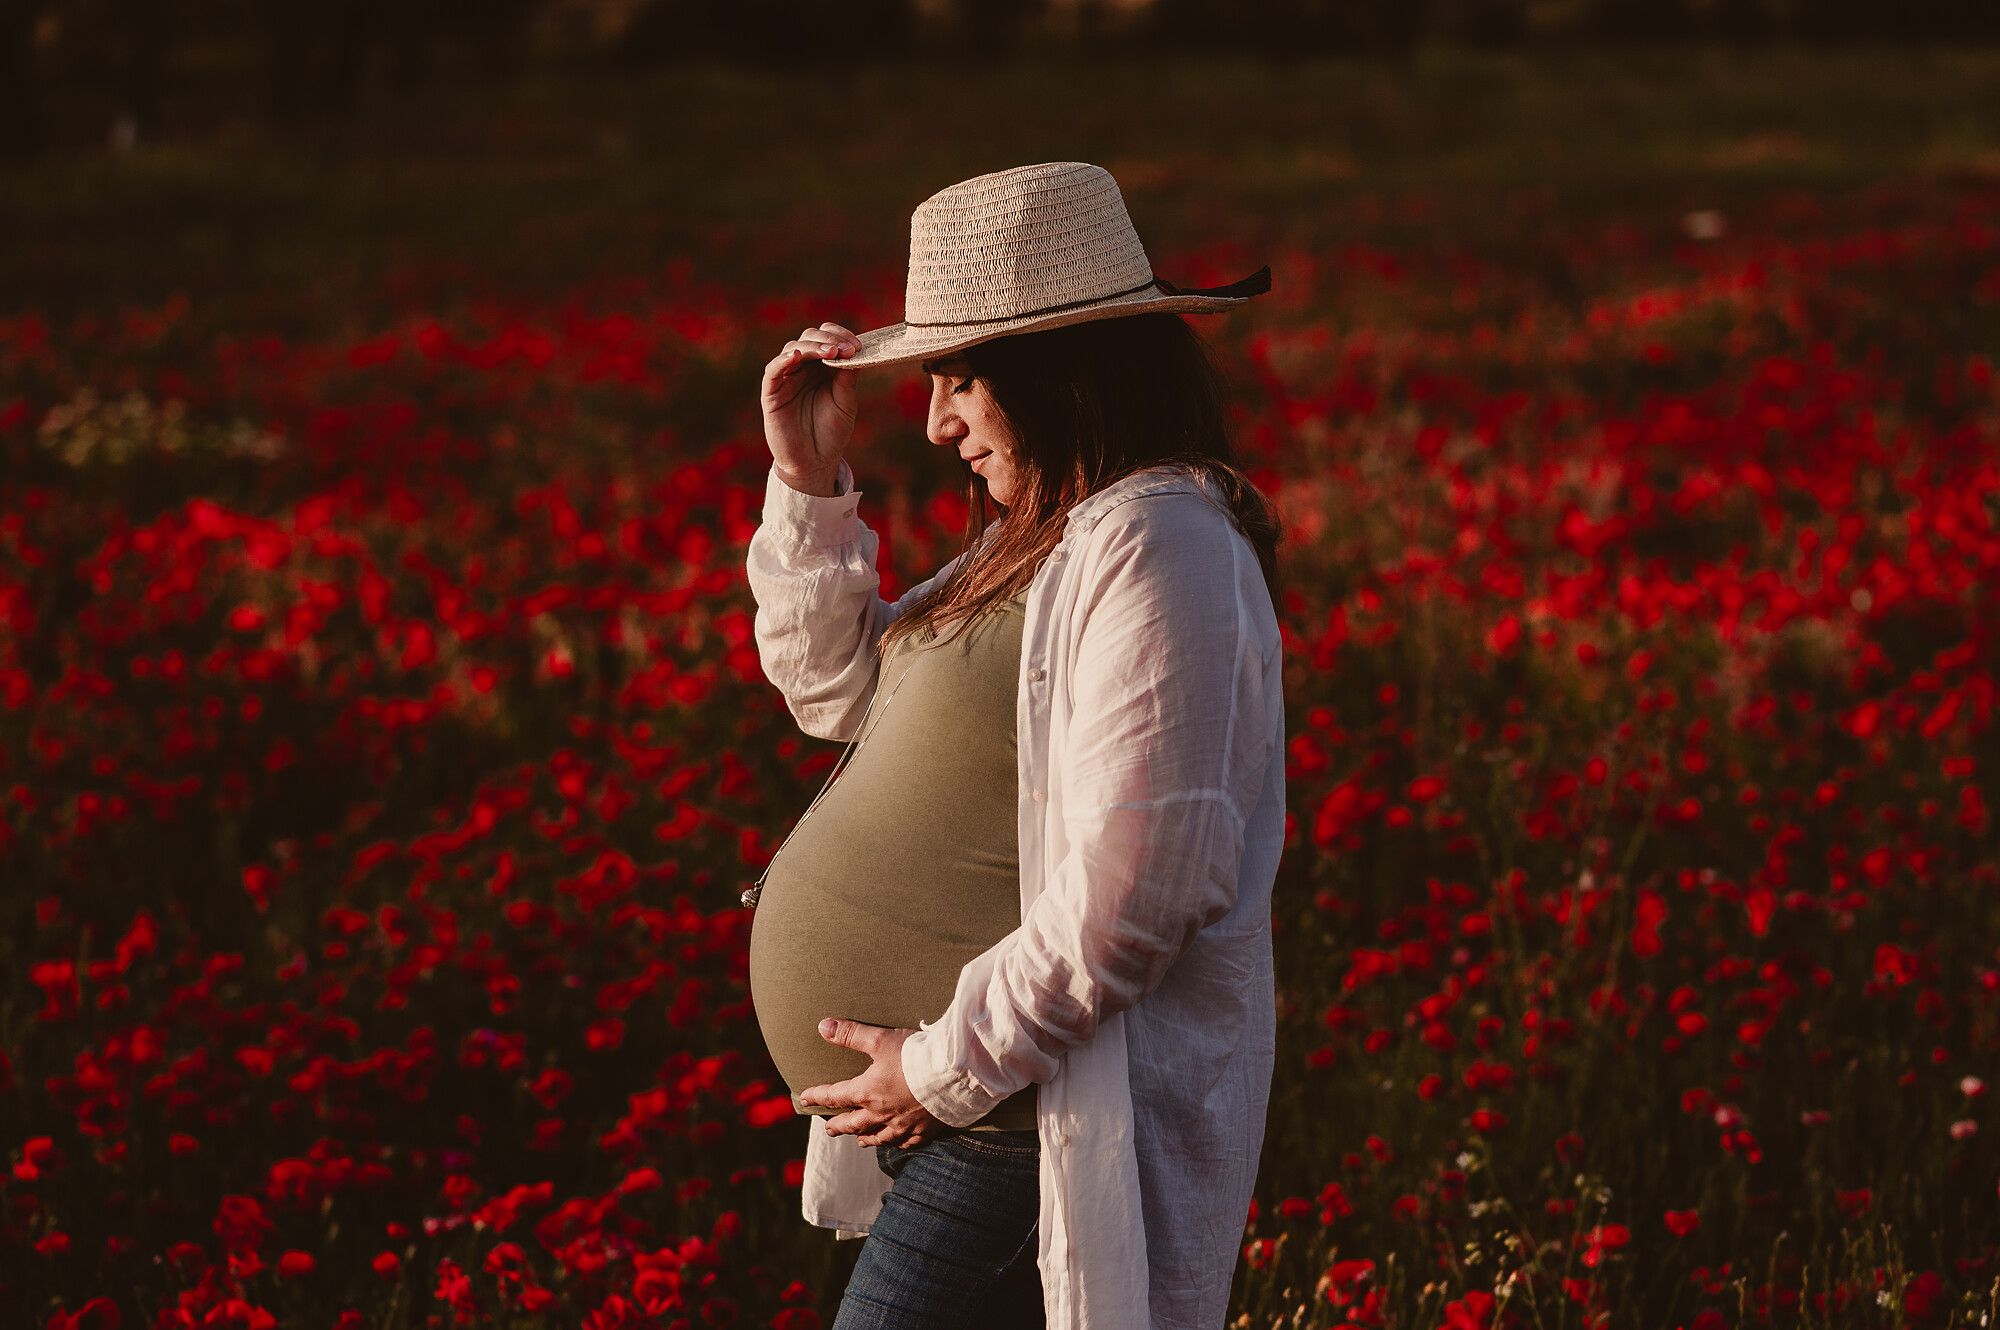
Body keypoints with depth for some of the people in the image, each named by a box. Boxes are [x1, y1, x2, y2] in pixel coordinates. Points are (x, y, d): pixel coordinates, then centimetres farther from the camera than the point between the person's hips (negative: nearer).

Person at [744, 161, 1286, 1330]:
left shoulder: (1153, 546, -19)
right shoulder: (1046, 540, 13)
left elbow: (1130, 892, -25)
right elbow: (838, 687, 23)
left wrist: (949, 1064, -17)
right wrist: (809, 485, 10)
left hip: (1031, 1131, -10)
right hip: (951, 1120, 10)